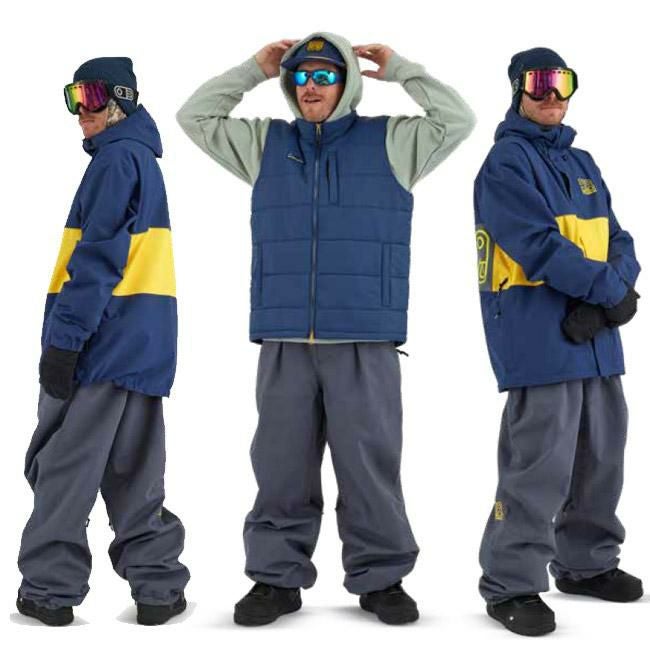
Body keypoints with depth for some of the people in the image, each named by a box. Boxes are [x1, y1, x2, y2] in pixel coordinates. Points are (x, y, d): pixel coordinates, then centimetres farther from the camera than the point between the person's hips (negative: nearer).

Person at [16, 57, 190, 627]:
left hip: (104, 339, -9)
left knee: (62, 464, 0)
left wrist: (62, 339, -17)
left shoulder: (117, 157, -8)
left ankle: (50, 589, 7)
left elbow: (98, 256, -17)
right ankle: (157, 586, 13)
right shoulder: (143, 158, 21)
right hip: (144, 343, 9)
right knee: (133, 471, 11)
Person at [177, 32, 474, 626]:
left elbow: (458, 121, 3)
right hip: (284, 338, 2)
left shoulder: (390, 142, 10)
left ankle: (380, 578, 12)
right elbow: (195, 117, 17)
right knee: (281, 463, 6)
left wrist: (399, 70, 6)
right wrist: (254, 70, 13)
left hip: (366, 338, -2)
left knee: (370, 462, 1)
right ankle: (278, 577, 16)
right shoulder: (266, 143, 16)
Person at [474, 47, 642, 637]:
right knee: (540, 463, -10)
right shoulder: (507, 162, -5)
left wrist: (608, 298, -7)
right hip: (539, 335, -8)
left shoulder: (581, 163, 20)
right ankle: (511, 585, 1)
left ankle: (587, 562, 30)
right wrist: (611, 290, -13)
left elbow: (617, 241, 13)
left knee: (601, 454, 14)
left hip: (596, 335, 8)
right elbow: (540, 245, -17)